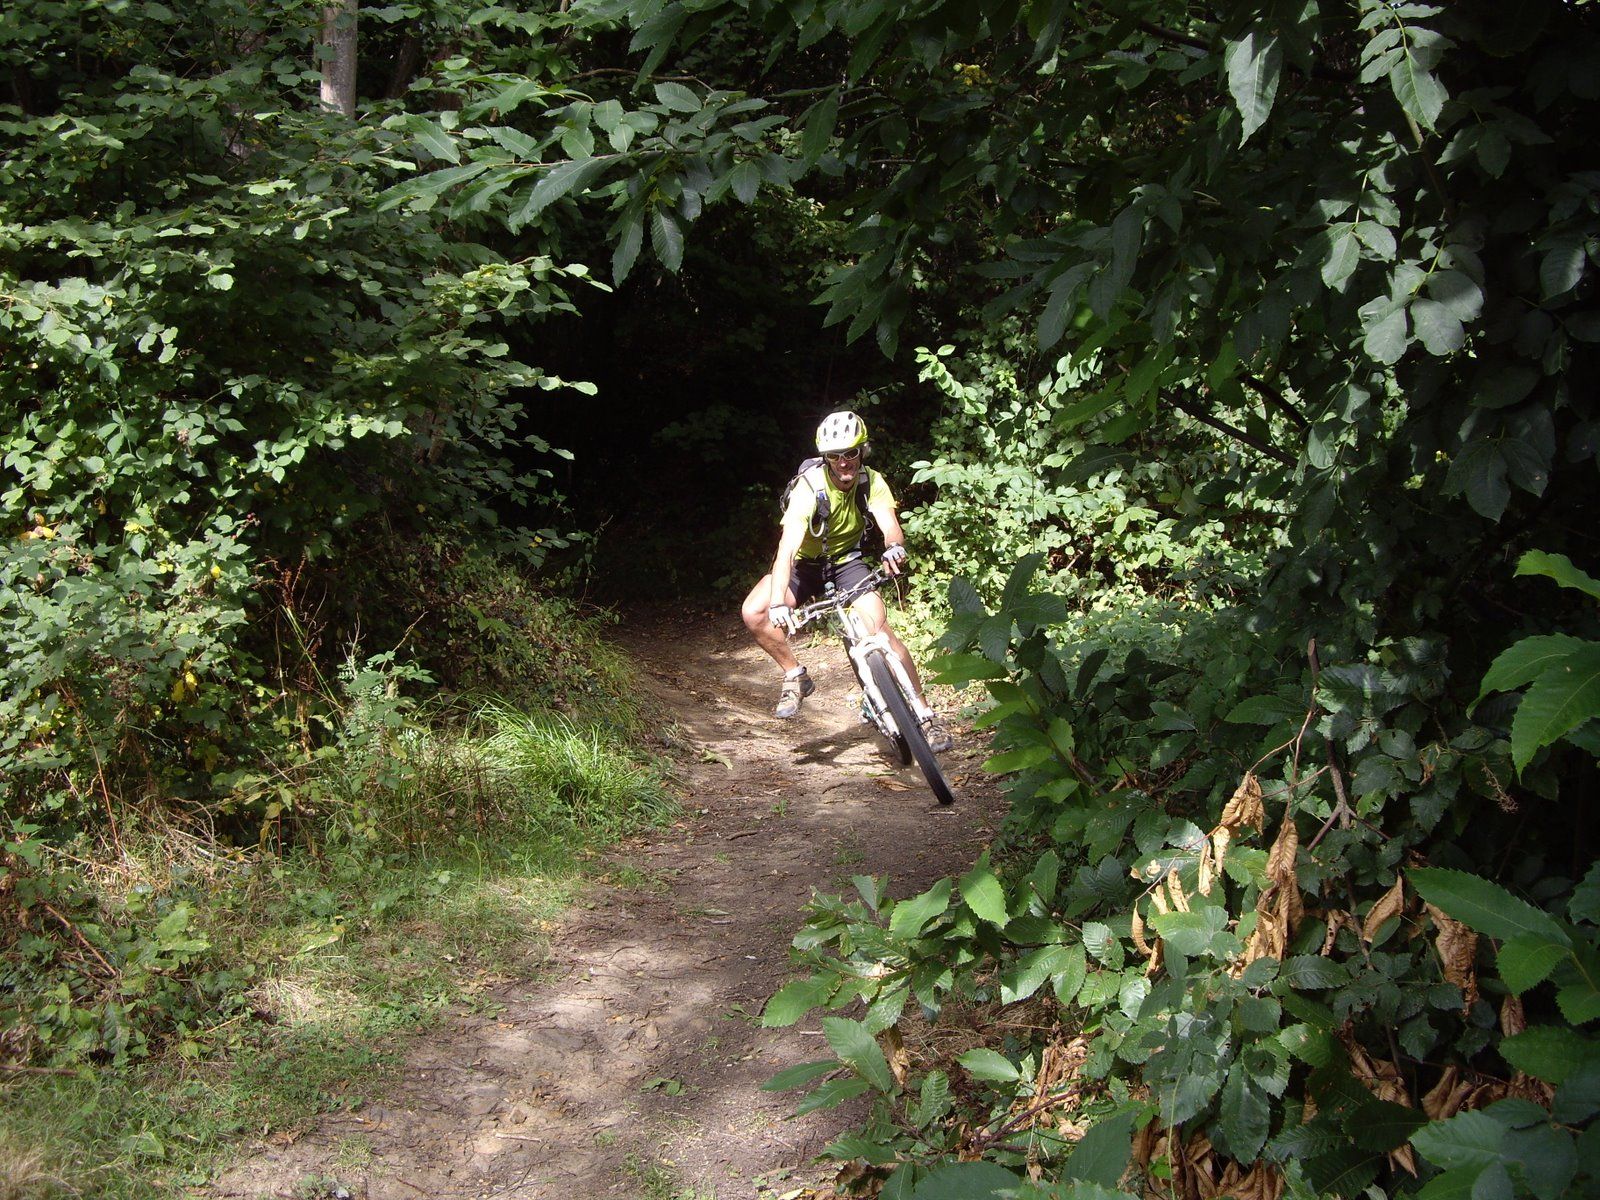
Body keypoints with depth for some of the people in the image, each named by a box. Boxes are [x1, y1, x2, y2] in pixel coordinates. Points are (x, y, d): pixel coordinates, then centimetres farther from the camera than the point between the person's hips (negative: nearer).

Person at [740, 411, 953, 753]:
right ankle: (795, 676, -1)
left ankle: (925, 714, -13)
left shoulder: (871, 482, -18)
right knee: (753, 612, -23)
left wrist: (894, 547, -58)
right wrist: (778, 603, -51)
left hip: (848, 561, 0)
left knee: (880, 628, -22)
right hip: (806, 564, 0)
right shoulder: (809, 487, -28)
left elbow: (890, 525, -32)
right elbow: (787, 548, -37)